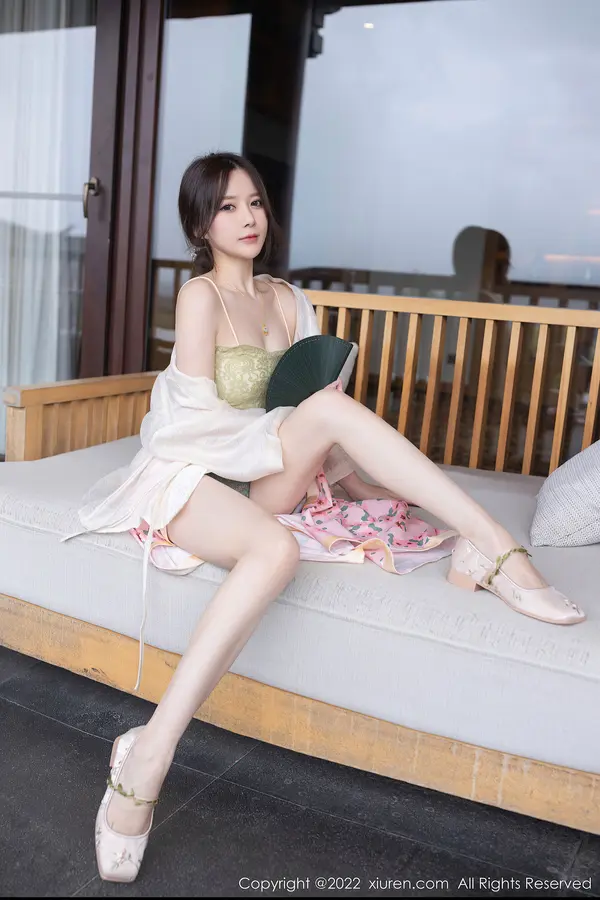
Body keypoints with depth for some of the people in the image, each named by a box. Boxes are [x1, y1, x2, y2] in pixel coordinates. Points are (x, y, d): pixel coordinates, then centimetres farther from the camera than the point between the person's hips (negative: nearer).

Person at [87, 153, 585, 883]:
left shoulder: (286, 299, 13)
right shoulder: (199, 294, -6)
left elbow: (310, 401, 9)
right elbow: (200, 414, -13)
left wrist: (364, 485, -4)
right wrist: (297, 435, -10)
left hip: (255, 475, 5)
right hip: (186, 471, -5)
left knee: (332, 404, -25)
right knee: (276, 549, -38)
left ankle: (487, 546, -27)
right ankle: (149, 755, -34)